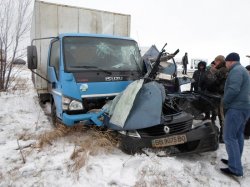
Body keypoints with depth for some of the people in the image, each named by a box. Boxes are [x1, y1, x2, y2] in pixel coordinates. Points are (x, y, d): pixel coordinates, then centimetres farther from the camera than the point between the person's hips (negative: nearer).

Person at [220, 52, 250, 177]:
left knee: (229, 137, -8)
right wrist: (227, 102, 15)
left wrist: (224, 102, -10)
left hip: (236, 108, -11)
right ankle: (235, 162, 25)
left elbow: (233, 90, -25)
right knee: (238, 136, 15)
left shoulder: (236, 70, -13)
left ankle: (235, 169, -5)